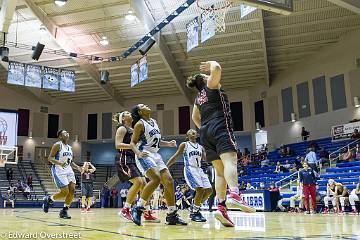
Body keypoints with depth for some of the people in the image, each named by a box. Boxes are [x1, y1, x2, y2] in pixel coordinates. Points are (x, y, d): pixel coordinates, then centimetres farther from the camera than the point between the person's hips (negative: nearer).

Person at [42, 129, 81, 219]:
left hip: (68, 170, 7)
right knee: (65, 192, -11)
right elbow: (50, 158, -13)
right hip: (59, 171, -7)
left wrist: (77, 167, 5)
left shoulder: (69, 148, 14)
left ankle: (64, 211, 4)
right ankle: (48, 199, 16)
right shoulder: (58, 145, -8)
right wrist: (59, 163, -28)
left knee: (72, 190, -7)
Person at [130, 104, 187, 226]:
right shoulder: (140, 124, -5)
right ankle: (138, 209, -17)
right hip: (144, 155, -8)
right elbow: (133, 142, -8)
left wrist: (169, 144, 9)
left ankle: (172, 215, 6)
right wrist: (138, 153, -27)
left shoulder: (154, 122, 17)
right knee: (156, 178, -29)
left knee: (169, 181, -1)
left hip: (156, 155, 8)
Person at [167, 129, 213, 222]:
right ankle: (194, 213, -6)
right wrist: (166, 167, -7)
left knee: (209, 190, -2)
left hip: (199, 170, 7)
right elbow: (175, 156, -1)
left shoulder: (200, 147, 17)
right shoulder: (184, 145, 2)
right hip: (190, 169, -7)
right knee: (200, 189, -20)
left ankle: (195, 207, 16)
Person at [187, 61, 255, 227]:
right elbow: (216, 69, -9)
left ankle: (221, 206, -11)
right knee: (230, 161, -25)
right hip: (220, 128, -7)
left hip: (205, 133, 7)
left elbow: (195, 118, 38)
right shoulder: (211, 85, 8)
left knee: (220, 171, 3)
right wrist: (211, 64, 11)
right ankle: (234, 195, -49)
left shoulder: (198, 98, 27)